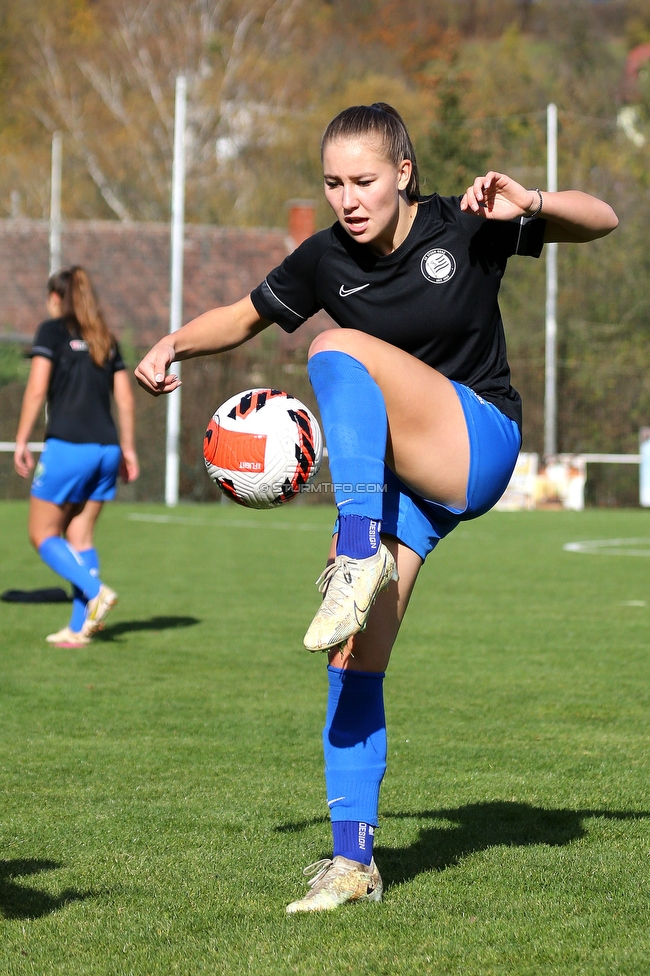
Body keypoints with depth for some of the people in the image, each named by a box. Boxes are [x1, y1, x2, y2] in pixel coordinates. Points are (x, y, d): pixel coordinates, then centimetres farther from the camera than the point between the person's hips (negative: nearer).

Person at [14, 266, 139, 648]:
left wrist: (21, 441, -5)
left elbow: (37, 389, -9)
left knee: (43, 534, 4)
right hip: (106, 448, 6)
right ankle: (79, 628, 4)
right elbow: (125, 398, 12)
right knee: (80, 537, 11)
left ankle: (96, 591, -14)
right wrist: (128, 448, 17)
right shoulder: (106, 340, 15)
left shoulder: (53, 331, -1)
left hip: (68, 446, -6)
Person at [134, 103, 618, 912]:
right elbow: (245, 317, 16)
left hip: (477, 446, -4)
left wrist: (530, 203, -24)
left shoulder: (464, 230, -8)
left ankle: (360, 556, -34)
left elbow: (600, 219, -3)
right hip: (392, 481, 5)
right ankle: (353, 859, 3)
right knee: (353, 660, -5)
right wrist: (175, 345, -4)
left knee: (340, 349, -28)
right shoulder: (326, 261, 1)